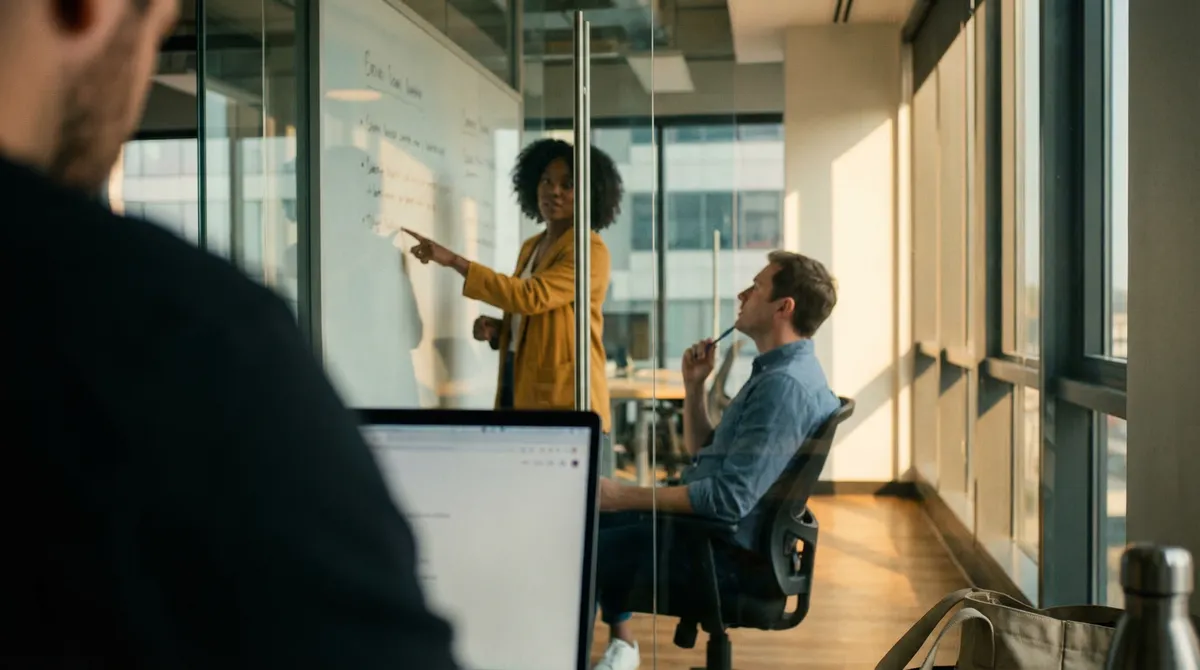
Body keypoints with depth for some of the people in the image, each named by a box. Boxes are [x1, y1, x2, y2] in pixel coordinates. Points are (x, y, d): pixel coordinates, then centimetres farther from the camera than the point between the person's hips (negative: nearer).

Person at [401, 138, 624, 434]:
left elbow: (531, 297, -22)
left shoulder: (590, 250, -10)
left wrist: (454, 260, -23)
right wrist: (497, 329, 2)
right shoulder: (530, 247, 15)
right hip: (519, 386, 7)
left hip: (564, 397, -7)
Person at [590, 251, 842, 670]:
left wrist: (624, 497, -23)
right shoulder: (779, 373, 12)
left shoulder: (784, 385, -23)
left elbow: (729, 499, -30)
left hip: (729, 553, -11)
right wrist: (694, 386, 4)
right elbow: (703, 455, 18)